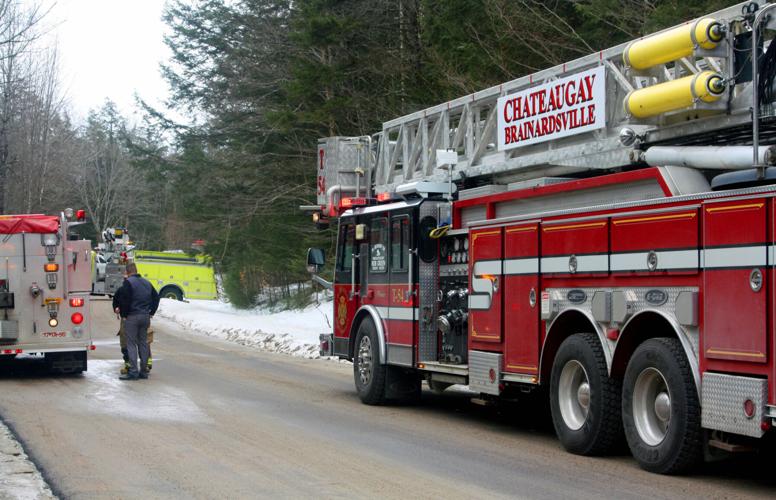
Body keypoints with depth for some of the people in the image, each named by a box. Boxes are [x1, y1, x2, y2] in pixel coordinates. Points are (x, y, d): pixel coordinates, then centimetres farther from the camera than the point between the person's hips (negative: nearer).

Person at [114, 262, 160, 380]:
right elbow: (156, 297, 17)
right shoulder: (146, 283, 13)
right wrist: (151, 312, 18)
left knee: (131, 344, -4)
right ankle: (144, 371, 13)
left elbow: (124, 299, -17)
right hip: (145, 316, 7)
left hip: (132, 317, -7)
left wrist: (123, 314, -6)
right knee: (143, 343, 11)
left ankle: (133, 371, -9)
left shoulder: (128, 282, -9)